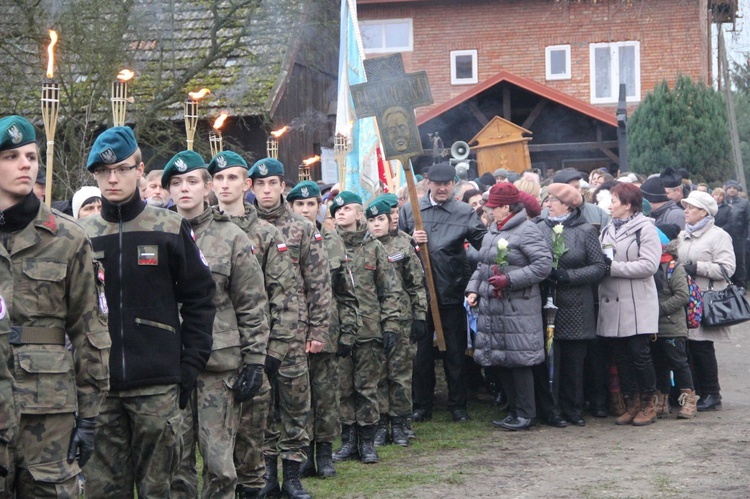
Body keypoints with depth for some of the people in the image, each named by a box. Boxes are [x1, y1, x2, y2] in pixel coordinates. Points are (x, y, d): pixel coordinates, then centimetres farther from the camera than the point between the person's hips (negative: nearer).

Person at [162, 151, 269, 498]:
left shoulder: (231, 237, 3)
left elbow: (252, 304, 2)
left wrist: (254, 360, -3)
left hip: (220, 363, -2)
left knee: (219, 462, 0)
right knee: (174, 460, 5)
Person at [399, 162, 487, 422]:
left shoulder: (465, 212, 0)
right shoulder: (409, 210, 5)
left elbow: (486, 243, -7)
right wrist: (411, 241, -12)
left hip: (452, 292, -1)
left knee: (455, 352, 7)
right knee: (421, 351, 10)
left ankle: (458, 405, 19)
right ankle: (421, 405, 20)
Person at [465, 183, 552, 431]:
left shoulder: (527, 231, -10)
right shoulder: (492, 231, 16)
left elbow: (543, 264, -18)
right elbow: (482, 264, 24)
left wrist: (509, 279, -21)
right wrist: (473, 289, 9)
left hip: (517, 308, -9)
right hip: (492, 307, 9)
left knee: (518, 361, -5)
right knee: (498, 360, 11)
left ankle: (526, 414, 6)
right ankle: (514, 410, 22)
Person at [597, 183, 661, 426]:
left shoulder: (645, 229, -5)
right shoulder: (607, 230, 15)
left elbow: (649, 265, -16)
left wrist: (613, 266, -16)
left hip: (637, 305, -6)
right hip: (612, 303, 6)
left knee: (639, 354, -2)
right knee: (621, 356, 8)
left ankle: (648, 405, 10)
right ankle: (631, 405, 17)